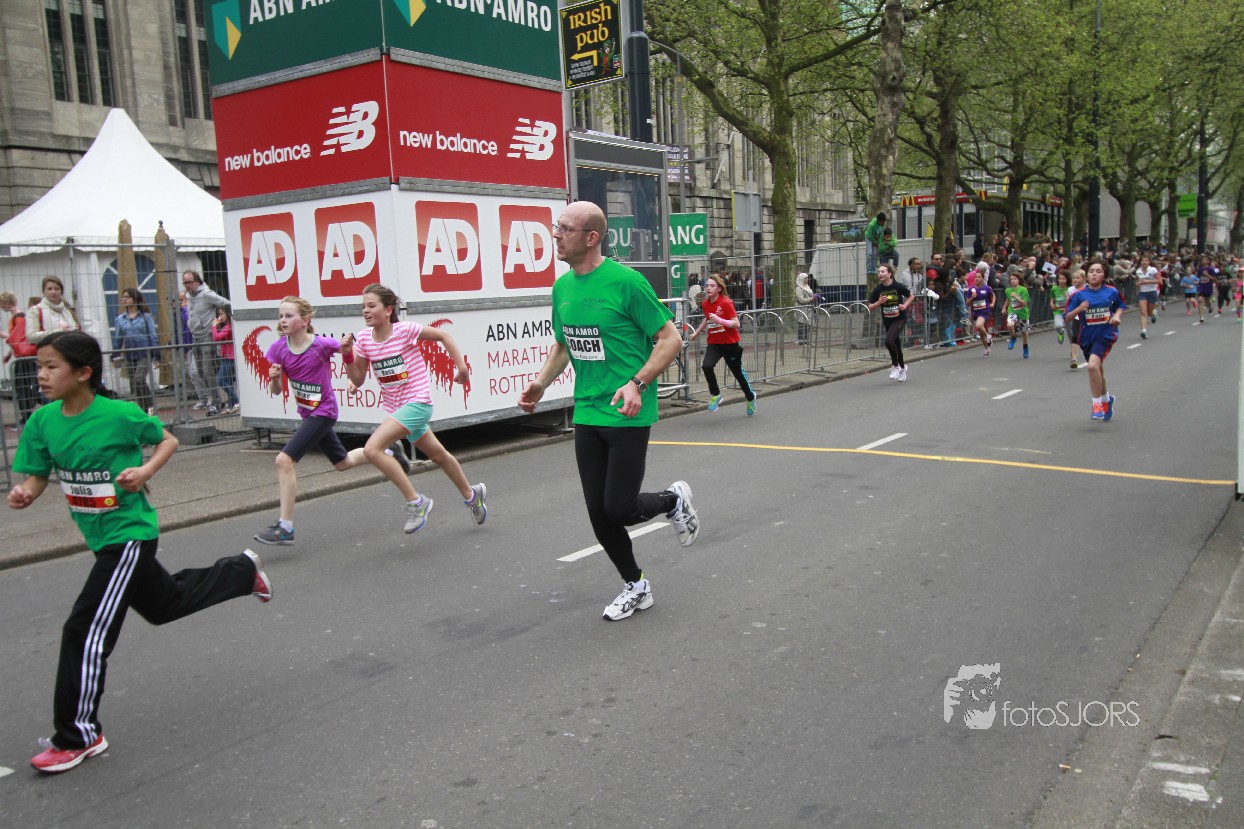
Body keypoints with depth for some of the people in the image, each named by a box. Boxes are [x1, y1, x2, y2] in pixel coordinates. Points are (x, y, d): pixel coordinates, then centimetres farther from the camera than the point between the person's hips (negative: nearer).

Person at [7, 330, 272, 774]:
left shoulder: (120, 414, -20)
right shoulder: (43, 420, -4)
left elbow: (168, 440, -4)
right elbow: (38, 476, 2)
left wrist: (145, 471, -21)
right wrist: (24, 493, -20)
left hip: (129, 533, -7)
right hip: (100, 537, 7)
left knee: (86, 630, -9)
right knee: (164, 604, 25)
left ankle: (79, 735, 7)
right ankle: (243, 570, 48)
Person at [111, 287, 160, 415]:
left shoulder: (145, 316, -1)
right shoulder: (120, 319, 8)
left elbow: (153, 337, -1)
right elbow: (117, 339, 12)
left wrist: (157, 357, -4)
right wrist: (115, 357, 7)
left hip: (145, 355, -4)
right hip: (129, 357, 4)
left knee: (139, 380, -20)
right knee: (134, 385, 7)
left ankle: (151, 404, -2)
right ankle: (144, 410, 17)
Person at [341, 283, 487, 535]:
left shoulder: (405, 330, -15)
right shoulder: (363, 339, 1)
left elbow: (443, 336, -3)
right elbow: (357, 380, 4)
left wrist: (461, 366, -5)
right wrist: (347, 355, -11)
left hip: (417, 403, -7)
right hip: (396, 408, 7)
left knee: (372, 449, -23)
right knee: (438, 455, 22)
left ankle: (415, 502, -13)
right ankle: (471, 494, 43)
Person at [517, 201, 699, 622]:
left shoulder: (626, 281, -13)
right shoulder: (562, 287, 7)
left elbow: (670, 339, -10)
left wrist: (637, 383, -22)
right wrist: (540, 383, 4)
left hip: (627, 415, -6)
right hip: (586, 415, 6)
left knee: (618, 508, -7)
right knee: (598, 514, 9)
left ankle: (674, 499, 25)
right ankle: (635, 586, 29)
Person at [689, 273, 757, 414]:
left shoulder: (726, 303, -16)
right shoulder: (705, 304, 1)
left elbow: (736, 324, -20)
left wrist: (719, 320, -32)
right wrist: (697, 332, 28)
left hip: (730, 343, -4)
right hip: (714, 343, 4)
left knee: (738, 372, 11)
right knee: (706, 366, -24)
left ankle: (750, 398, 37)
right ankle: (715, 395, -5)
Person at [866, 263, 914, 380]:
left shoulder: (898, 286, -13)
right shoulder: (877, 289, -6)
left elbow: (911, 296, 5)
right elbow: (870, 307, -1)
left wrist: (905, 305, -11)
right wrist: (878, 302, -19)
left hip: (900, 319, -4)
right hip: (887, 320, 4)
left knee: (889, 341, -24)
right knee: (896, 345, 15)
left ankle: (895, 366, -2)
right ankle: (902, 367, 39)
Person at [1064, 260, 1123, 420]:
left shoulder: (1112, 292, -4)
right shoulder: (1079, 294, -5)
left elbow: (1120, 306, 15)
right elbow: (1067, 317, -3)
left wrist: (1117, 315, -5)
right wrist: (1078, 309, -21)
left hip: (1105, 334, -3)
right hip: (1087, 336, 3)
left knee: (1093, 365, -25)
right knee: (1097, 371, 20)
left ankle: (1097, 404, -12)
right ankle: (1106, 398, 48)